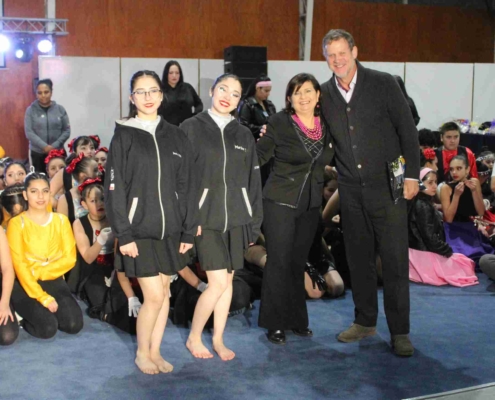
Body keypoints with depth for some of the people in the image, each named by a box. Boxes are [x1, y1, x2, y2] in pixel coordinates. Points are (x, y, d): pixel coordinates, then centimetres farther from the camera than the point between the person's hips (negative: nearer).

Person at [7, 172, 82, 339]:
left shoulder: (61, 220, 7)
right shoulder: (17, 223, -5)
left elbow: (70, 258, -1)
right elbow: (18, 265, -12)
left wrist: (38, 271, -14)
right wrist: (42, 297, -20)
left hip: (54, 281, 4)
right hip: (25, 284, -3)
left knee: (74, 324, -18)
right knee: (48, 328, -25)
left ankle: (43, 312, 11)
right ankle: (24, 317, 8)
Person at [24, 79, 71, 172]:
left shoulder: (60, 109, 2)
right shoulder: (31, 110, 0)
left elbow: (66, 131, 1)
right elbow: (29, 132, -6)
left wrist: (54, 146, -12)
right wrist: (45, 146, -16)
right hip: (37, 153, 0)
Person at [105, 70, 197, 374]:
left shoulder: (176, 136, 7)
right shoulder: (124, 136, -2)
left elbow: (188, 186, 7)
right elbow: (115, 188, -6)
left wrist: (189, 230, 2)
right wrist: (123, 234, -11)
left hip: (169, 229, 4)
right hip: (139, 229, -4)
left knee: (164, 292, 9)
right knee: (154, 296, -6)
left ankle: (155, 351, 25)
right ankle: (142, 352, 16)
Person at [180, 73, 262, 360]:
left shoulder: (244, 134, 11)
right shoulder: (192, 128, 0)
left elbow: (253, 180, 12)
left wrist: (254, 222, 9)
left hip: (236, 217, 4)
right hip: (206, 216, -4)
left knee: (228, 281, 9)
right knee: (218, 282, -9)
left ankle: (218, 339, 24)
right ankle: (194, 337, 11)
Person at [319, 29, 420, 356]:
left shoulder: (383, 83, -4)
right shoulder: (325, 94, 6)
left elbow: (408, 130, -2)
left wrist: (411, 175, -6)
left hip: (388, 186, -4)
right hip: (352, 191, 4)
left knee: (395, 261, -3)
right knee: (359, 259, 11)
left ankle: (400, 332, 7)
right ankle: (365, 322, 25)